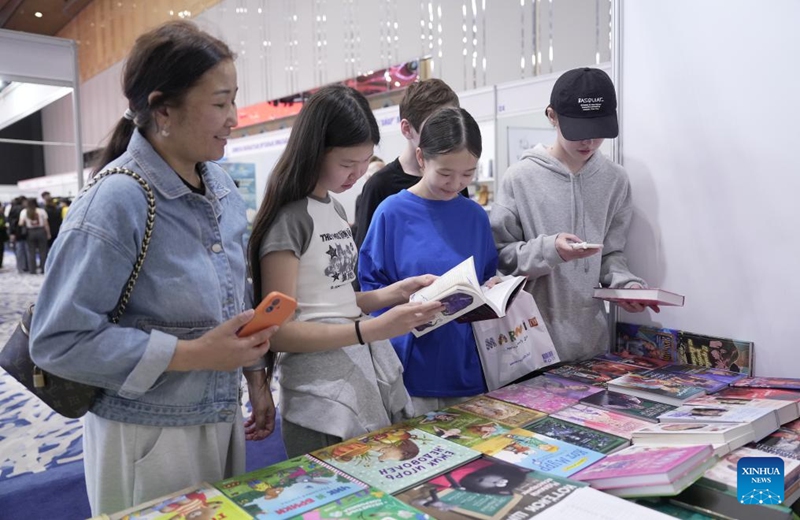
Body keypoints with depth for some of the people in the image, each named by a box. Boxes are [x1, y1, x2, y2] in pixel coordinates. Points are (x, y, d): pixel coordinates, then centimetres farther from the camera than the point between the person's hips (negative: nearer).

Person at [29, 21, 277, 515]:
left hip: (224, 418, 7)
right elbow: (59, 341, -21)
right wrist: (193, 354, -23)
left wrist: (256, 375, 9)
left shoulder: (223, 186, 0)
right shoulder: (115, 204, -22)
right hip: (148, 436, -6)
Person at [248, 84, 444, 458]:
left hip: (370, 373, 8)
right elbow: (279, 331, -15)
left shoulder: (335, 208, 12)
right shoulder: (288, 217, -13)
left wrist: (394, 293, 2)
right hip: (324, 396, -8)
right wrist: (372, 330, -24)